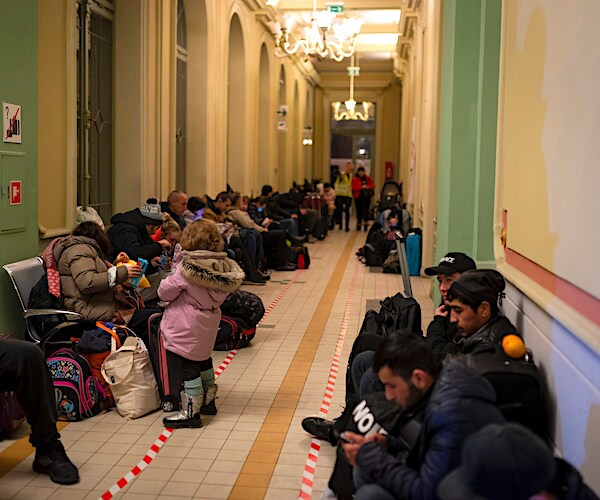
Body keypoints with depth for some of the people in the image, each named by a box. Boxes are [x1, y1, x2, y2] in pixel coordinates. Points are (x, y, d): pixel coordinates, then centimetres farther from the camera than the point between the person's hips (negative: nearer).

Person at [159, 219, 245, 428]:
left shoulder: (186, 269, -22)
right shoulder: (223, 266, -5)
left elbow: (165, 293, -14)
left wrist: (167, 281, 11)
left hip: (188, 327, -7)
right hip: (208, 323, 7)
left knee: (189, 367, 1)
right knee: (204, 360, 24)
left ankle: (191, 412, 6)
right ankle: (208, 401, 39)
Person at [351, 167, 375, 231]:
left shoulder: (367, 178, 8)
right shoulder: (355, 179, -1)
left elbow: (373, 185, 14)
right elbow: (353, 188, -11)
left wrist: (369, 187, -7)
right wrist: (362, 187, -17)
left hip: (366, 197, 1)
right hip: (358, 197, -1)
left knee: (365, 210, -14)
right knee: (359, 211, 6)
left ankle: (366, 223, -14)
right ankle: (359, 224, 18)